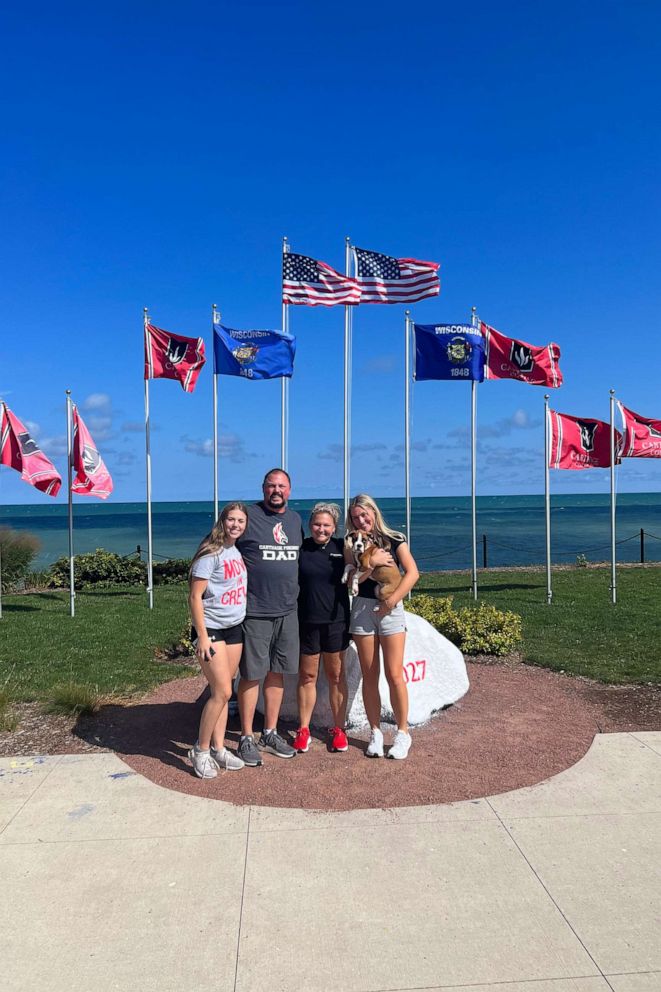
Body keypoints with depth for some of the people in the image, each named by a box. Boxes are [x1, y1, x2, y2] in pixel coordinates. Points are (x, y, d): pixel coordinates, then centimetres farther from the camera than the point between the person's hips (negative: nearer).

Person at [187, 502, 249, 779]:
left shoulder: (238, 552, 8)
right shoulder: (211, 554, -13)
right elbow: (195, 597, -15)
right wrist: (202, 636, -18)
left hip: (235, 629, 7)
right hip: (211, 630, -7)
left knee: (222, 691, 10)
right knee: (222, 691, -8)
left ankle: (218, 748, 19)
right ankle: (200, 750, 8)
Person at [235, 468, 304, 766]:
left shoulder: (295, 519, 11)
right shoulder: (247, 516, -8)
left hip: (287, 611, 6)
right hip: (254, 611, -6)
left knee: (277, 672, 13)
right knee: (252, 674, 1)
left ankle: (270, 733, 26)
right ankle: (246, 738, 14)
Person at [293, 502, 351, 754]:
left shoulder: (342, 548, 0)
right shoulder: (301, 548, -2)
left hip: (336, 620, 1)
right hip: (306, 620, 0)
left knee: (336, 675, 10)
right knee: (307, 675, 9)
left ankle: (338, 729, 21)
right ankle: (303, 729, 19)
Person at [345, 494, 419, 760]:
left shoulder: (394, 540, 2)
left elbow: (413, 573, -7)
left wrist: (391, 601, -13)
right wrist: (372, 562, -19)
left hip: (391, 609, -2)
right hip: (362, 609, 2)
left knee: (394, 675, -6)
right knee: (369, 676, 5)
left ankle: (403, 733, 7)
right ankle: (376, 733, 15)